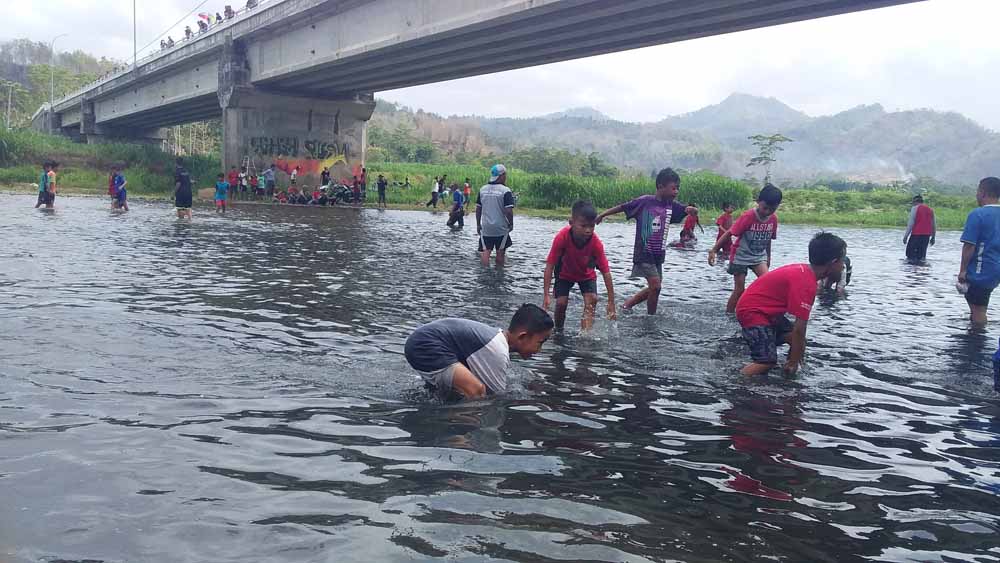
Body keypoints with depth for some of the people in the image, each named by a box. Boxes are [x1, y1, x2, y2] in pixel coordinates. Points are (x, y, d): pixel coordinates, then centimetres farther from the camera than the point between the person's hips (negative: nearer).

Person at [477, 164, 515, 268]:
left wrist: (478, 225, 16)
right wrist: (511, 224, -2)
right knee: (500, 252, 10)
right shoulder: (505, 191, -13)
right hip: (501, 228, -3)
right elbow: (508, 211, -18)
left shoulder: (482, 189, 3)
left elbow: (478, 209, 7)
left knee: (485, 251, 1)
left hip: (485, 228, 3)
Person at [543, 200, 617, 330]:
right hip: (564, 273, -1)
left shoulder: (596, 243, -33)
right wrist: (546, 295, -36)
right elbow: (550, 266, -31)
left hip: (587, 274, 1)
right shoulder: (562, 237, -35)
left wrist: (611, 302, -32)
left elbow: (605, 271, -29)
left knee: (592, 299, -20)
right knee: (561, 302, -12)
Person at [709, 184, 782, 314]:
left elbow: (768, 239, 9)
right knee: (740, 290, -3)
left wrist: (768, 257, 17)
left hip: (759, 256, 5)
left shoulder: (773, 219, -6)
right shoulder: (748, 217, -22)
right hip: (741, 256, -4)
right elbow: (729, 234, -21)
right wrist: (713, 250, -26)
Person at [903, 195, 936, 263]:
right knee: (921, 254, 11)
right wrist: (933, 237, 23)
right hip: (926, 235, 6)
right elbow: (934, 225, 16)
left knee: (911, 254, -2)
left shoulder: (915, 208, -3)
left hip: (916, 234, -6)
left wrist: (905, 236, -9)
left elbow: (910, 224, -10)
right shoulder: (930, 209, 16)